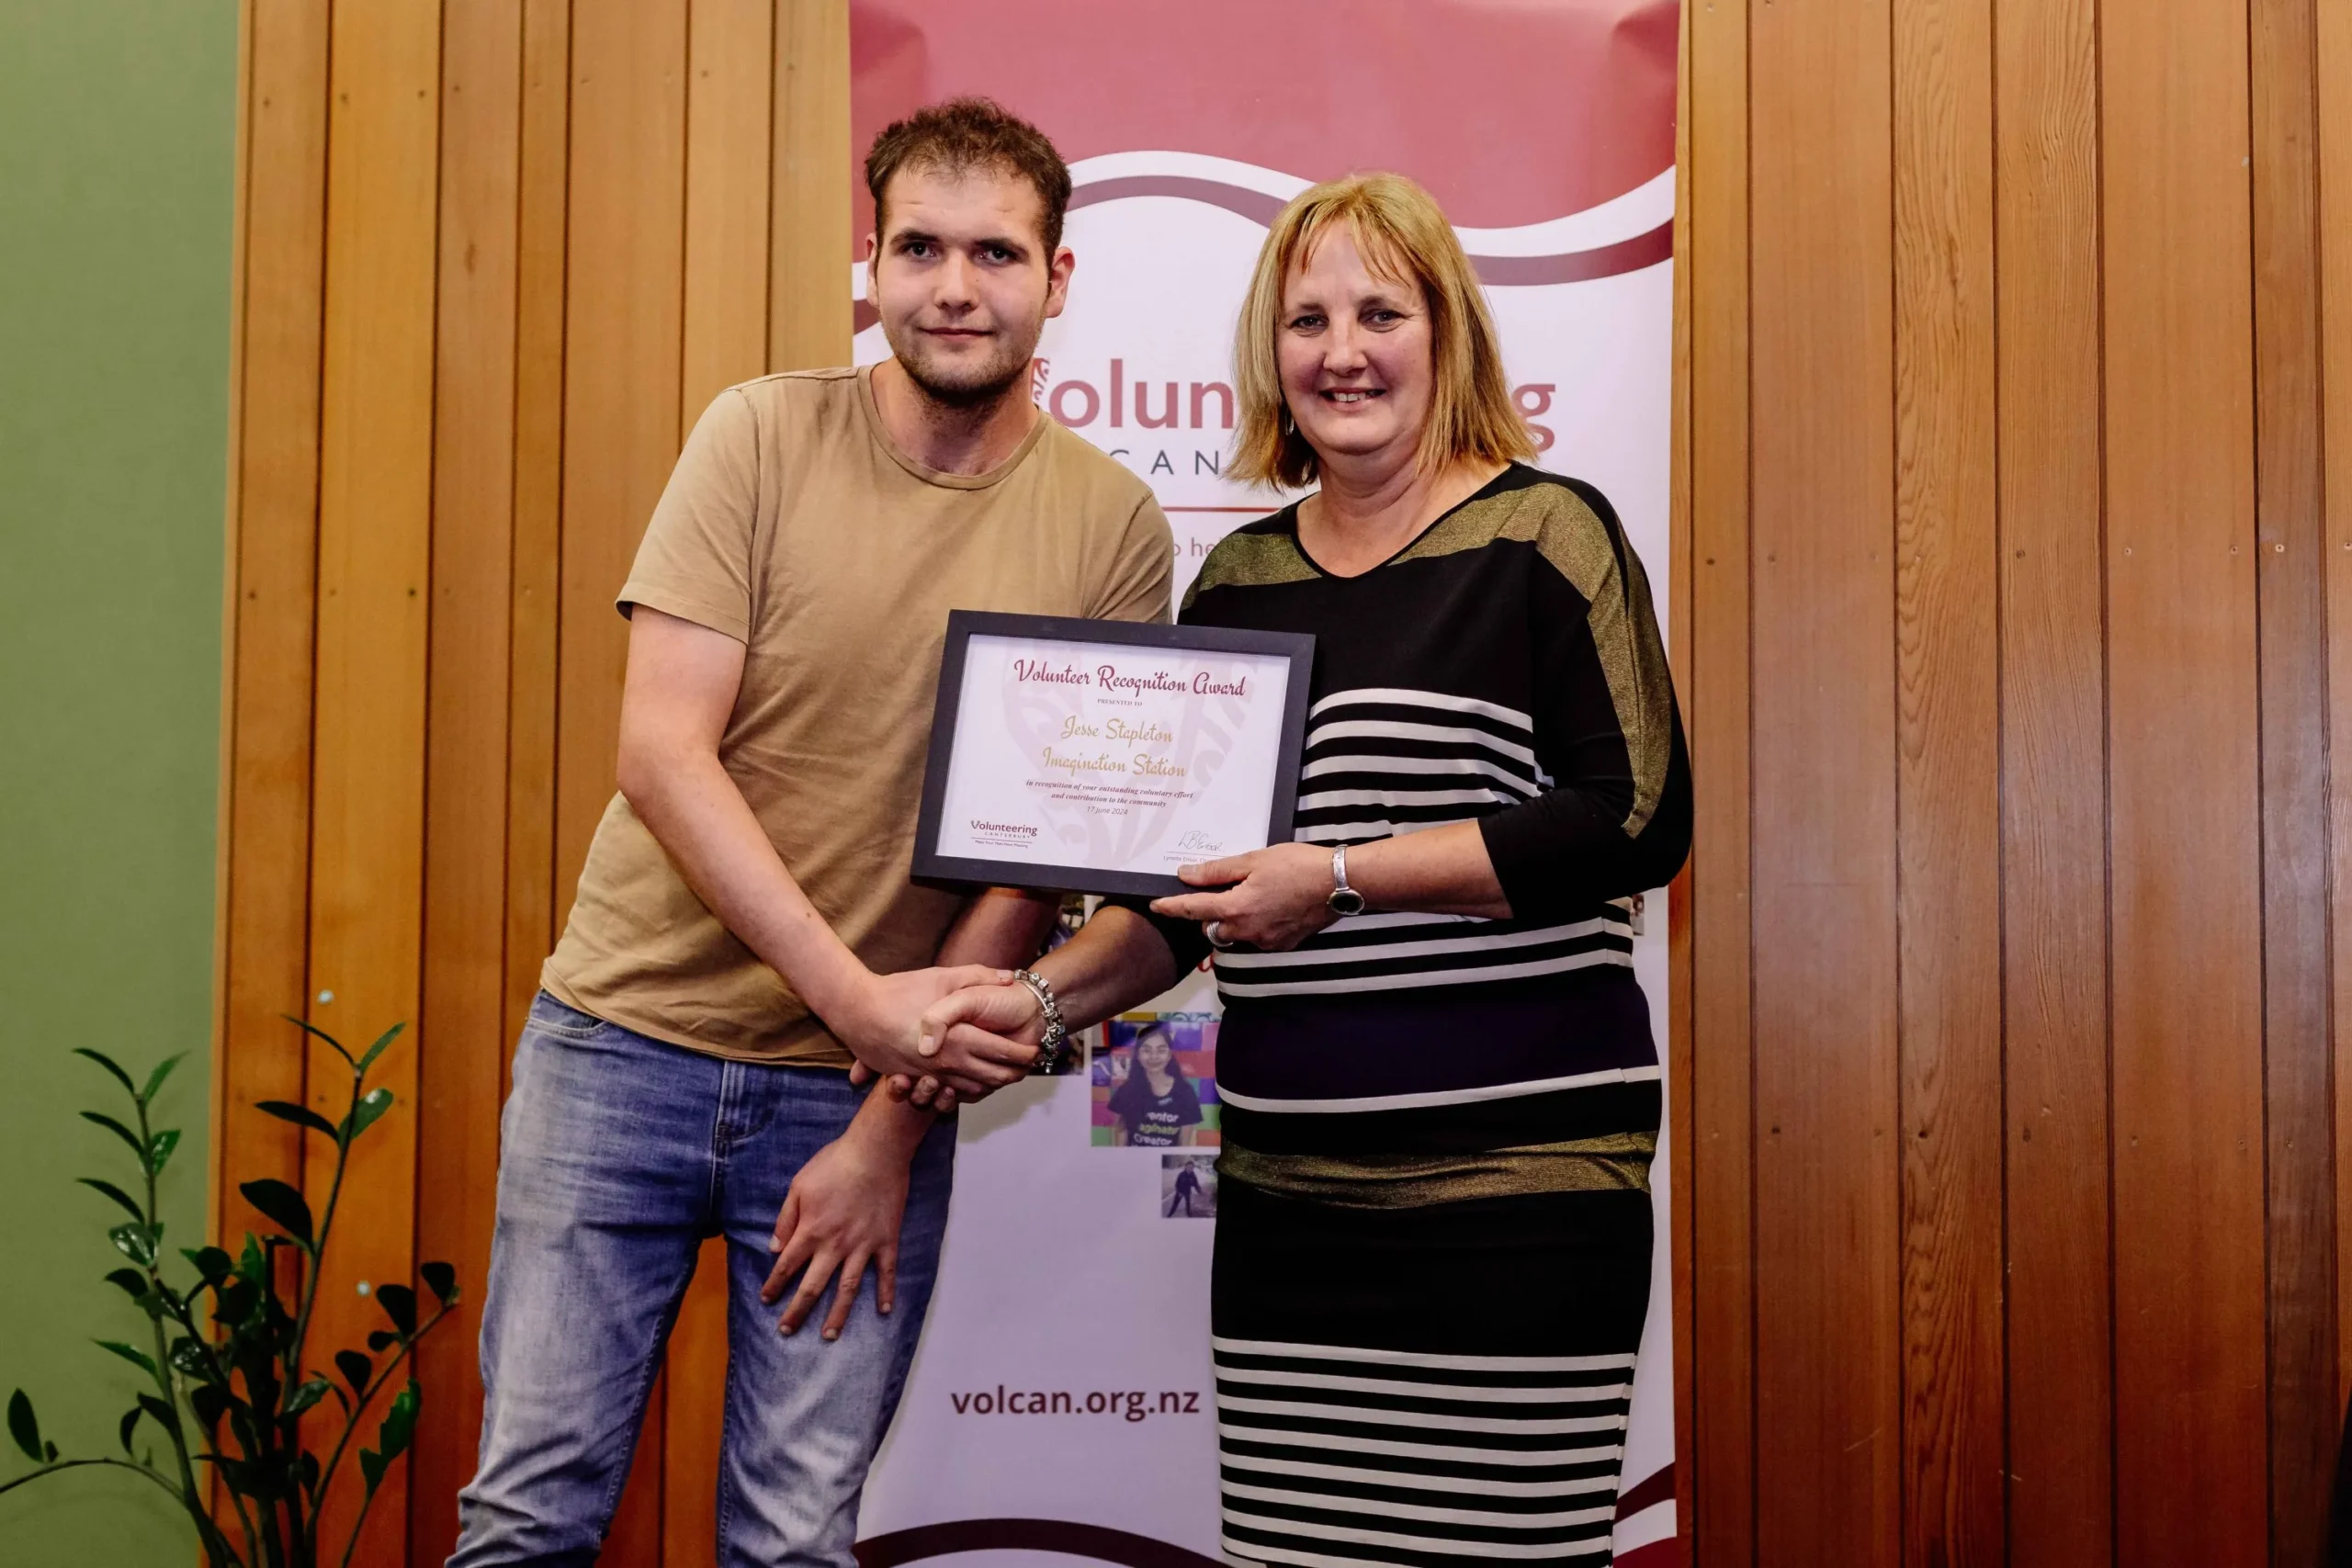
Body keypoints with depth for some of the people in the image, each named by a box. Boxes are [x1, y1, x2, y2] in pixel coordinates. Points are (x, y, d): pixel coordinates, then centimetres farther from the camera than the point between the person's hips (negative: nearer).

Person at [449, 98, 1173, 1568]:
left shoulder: (1109, 525, -2)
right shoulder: (764, 435, -4)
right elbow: (663, 753, -11)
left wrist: (890, 1126, -6)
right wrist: (860, 998, -19)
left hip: (877, 1081, 1)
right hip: (633, 1034, 0)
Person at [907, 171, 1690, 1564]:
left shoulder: (1546, 536, -1)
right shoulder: (1240, 580, 15)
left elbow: (1638, 818, -11)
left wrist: (1343, 879, -15)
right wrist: (1046, 998, 5)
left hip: (1523, 1183, -5)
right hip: (1288, 1188, 5)